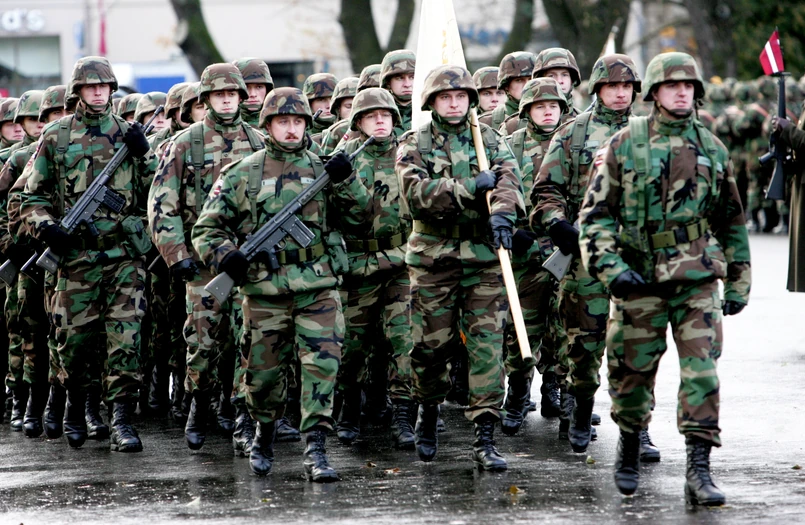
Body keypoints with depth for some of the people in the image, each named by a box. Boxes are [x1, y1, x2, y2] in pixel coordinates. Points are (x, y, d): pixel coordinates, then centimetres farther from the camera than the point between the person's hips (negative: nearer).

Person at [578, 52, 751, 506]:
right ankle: (629, 451, 30)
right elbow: (596, 212, 0)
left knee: (702, 368, -9)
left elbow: (731, 221, 17)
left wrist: (739, 281, 16)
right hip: (640, 277, -1)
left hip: (698, 276, 1)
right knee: (633, 370, 7)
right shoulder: (625, 144, 1)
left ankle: (699, 471, -8)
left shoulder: (713, 149, 9)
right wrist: (610, 267, -12)